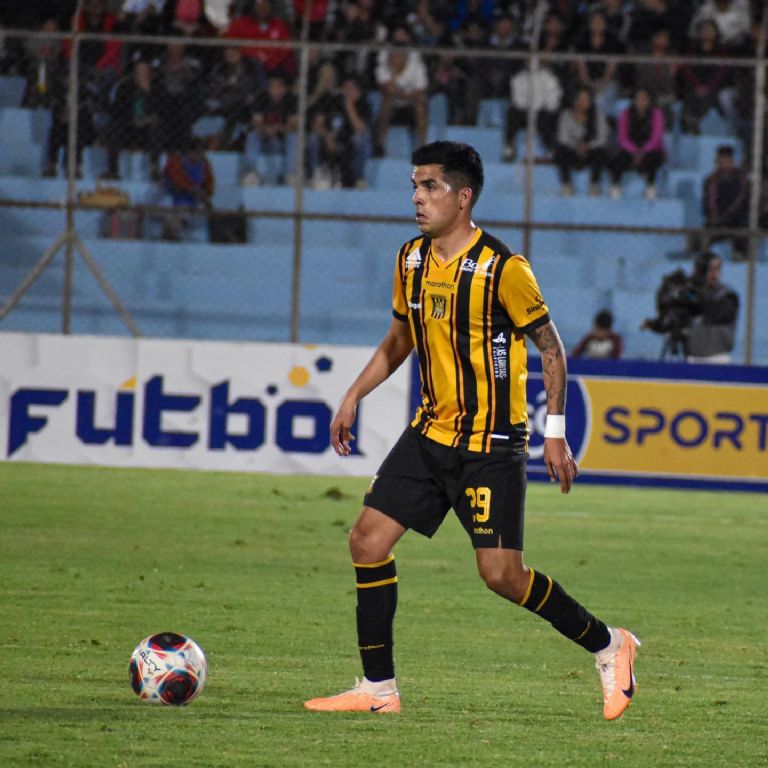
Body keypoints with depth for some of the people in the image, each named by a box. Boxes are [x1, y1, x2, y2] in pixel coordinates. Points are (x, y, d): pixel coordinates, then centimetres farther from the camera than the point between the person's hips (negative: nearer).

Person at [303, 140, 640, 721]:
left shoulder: (502, 268, -15)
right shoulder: (412, 260, 5)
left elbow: (551, 347, -8)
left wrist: (555, 432, -12)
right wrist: (355, 396, 12)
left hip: (491, 444, -7)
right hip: (431, 432, 7)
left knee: (501, 574, -10)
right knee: (368, 541, -2)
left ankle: (608, 646, 11)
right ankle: (379, 688, 6)